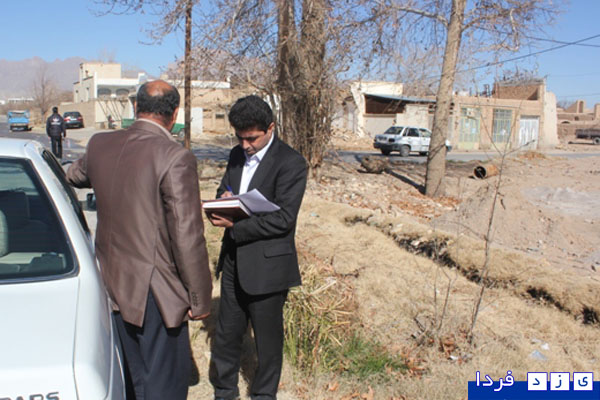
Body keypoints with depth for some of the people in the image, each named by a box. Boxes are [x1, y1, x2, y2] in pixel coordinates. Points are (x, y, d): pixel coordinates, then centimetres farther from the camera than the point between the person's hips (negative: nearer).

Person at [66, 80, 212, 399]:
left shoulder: (99, 145, 1)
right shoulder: (175, 158, -20)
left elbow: (73, 176, 25)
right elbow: (188, 238, -20)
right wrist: (200, 298, -10)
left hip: (112, 281, 7)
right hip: (155, 290, -7)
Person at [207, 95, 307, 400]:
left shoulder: (291, 163, -14)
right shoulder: (237, 155, 8)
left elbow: (284, 218, -20)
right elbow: (224, 190, 17)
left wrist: (234, 225, -25)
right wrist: (223, 201, -8)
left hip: (267, 264, -6)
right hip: (234, 260, 6)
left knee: (268, 337, 11)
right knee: (227, 332, 16)